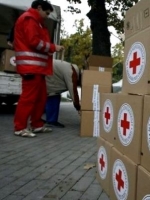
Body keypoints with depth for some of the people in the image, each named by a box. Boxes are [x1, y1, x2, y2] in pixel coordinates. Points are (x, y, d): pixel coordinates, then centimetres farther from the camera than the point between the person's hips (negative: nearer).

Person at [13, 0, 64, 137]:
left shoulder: (35, 22, 29)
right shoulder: (29, 19, -4)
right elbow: (34, 41, -15)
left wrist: (51, 48, 8)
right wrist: (53, 47, -6)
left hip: (37, 66, 11)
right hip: (31, 66, -11)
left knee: (41, 97, 11)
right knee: (28, 97, -11)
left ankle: (37, 125, 17)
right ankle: (20, 127, -5)